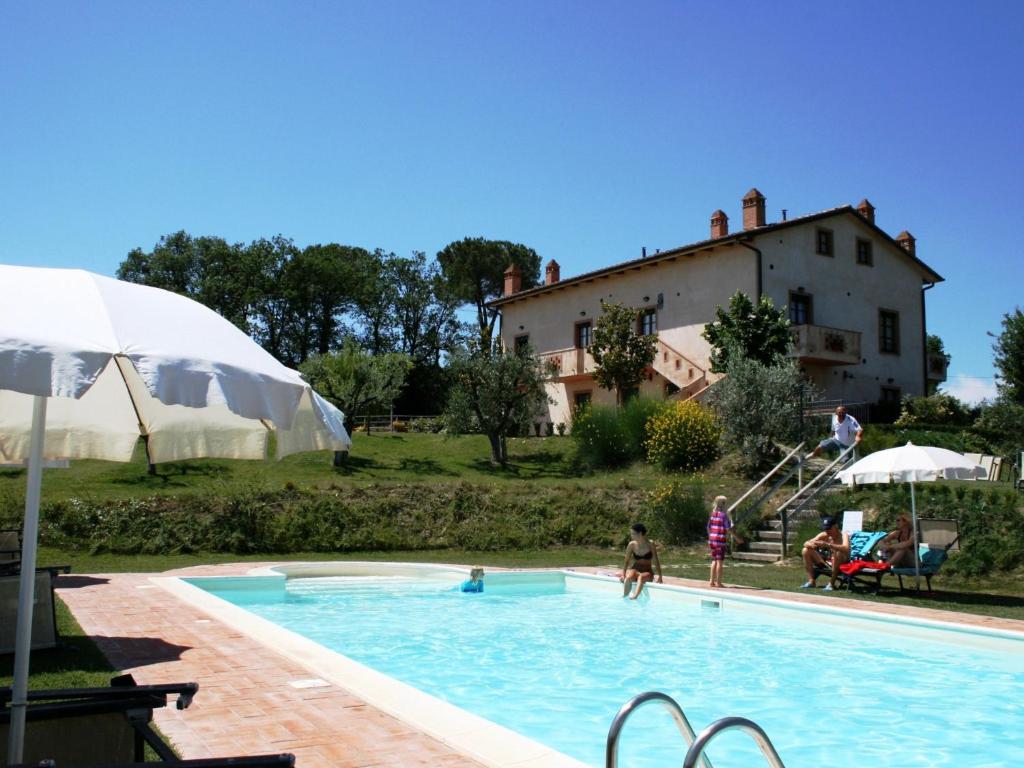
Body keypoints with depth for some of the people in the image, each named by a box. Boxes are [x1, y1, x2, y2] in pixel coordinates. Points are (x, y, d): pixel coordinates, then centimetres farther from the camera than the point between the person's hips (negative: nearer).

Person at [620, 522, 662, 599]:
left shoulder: (650, 544, -8)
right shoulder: (632, 545, -3)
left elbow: (656, 561, -4)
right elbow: (627, 561, 4)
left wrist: (660, 576, -10)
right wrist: (623, 574, -5)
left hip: (647, 572, -2)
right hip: (635, 569, 2)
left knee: (641, 577, -38)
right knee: (629, 577, -34)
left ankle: (634, 596, -57)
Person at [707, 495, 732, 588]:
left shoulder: (712, 514, 8)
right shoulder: (724, 515, -11)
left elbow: (708, 527, 11)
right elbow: (728, 529, -12)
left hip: (712, 539, 6)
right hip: (721, 539, -6)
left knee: (714, 561, 16)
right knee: (720, 561, -1)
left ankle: (712, 581, 18)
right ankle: (718, 582, 1)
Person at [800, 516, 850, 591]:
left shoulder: (843, 535, -18)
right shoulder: (824, 535, -4)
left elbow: (846, 548, -39)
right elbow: (806, 543, -4)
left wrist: (827, 544, -46)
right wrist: (811, 544, -30)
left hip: (842, 564, -5)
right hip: (827, 562, 5)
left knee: (838, 553, -39)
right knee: (806, 551, -9)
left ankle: (831, 583, -23)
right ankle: (811, 581, -8)